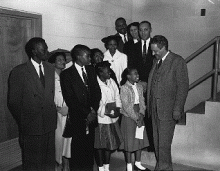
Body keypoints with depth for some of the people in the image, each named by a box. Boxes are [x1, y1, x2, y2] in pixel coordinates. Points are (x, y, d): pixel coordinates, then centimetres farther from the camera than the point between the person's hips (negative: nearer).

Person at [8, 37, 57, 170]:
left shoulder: (51, 69, 6)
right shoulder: (19, 72, -10)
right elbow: (13, 102, -5)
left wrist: (53, 117, 2)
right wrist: (23, 123, 0)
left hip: (49, 125, 5)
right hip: (31, 127, -4)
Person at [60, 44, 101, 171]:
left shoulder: (91, 70, 11)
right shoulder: (67, 74, -5)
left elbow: (97, 91, 10)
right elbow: (69, 99, -9)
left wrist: (93, 110, -4)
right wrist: (86, 113, -10)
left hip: (91, 116, 4)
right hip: (77, 118, -4)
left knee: (90, 147, 6)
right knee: (78, 149, 2)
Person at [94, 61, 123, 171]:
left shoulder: (111, 82, 5)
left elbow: (117, 97, 11)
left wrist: (117, 109, -6)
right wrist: (107, 113, -20)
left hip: (112, 119, 7)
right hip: (100, 120, -6)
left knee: (110, 145, 16)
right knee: (100, 145, 7)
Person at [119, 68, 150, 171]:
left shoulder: (139, 87, 6)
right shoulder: (124, 88, -13)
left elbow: (142, 102, 6)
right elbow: (126, 106, -16)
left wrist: (141, 114, -9)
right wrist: (136, 118, -15)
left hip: (139, 117, 6)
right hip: (128, 117, -6)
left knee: (140, 139, 11)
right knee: (129, 141, 3)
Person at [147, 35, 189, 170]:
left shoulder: (178, 62, -8)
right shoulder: (156, 61, 14)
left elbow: (183, 87, -10)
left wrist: (177, 109, -14)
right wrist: (150, 106, 8)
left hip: (168, 109, -7)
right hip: (155, 108, 7)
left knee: (164, 143, -4)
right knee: (157, 142, 12)